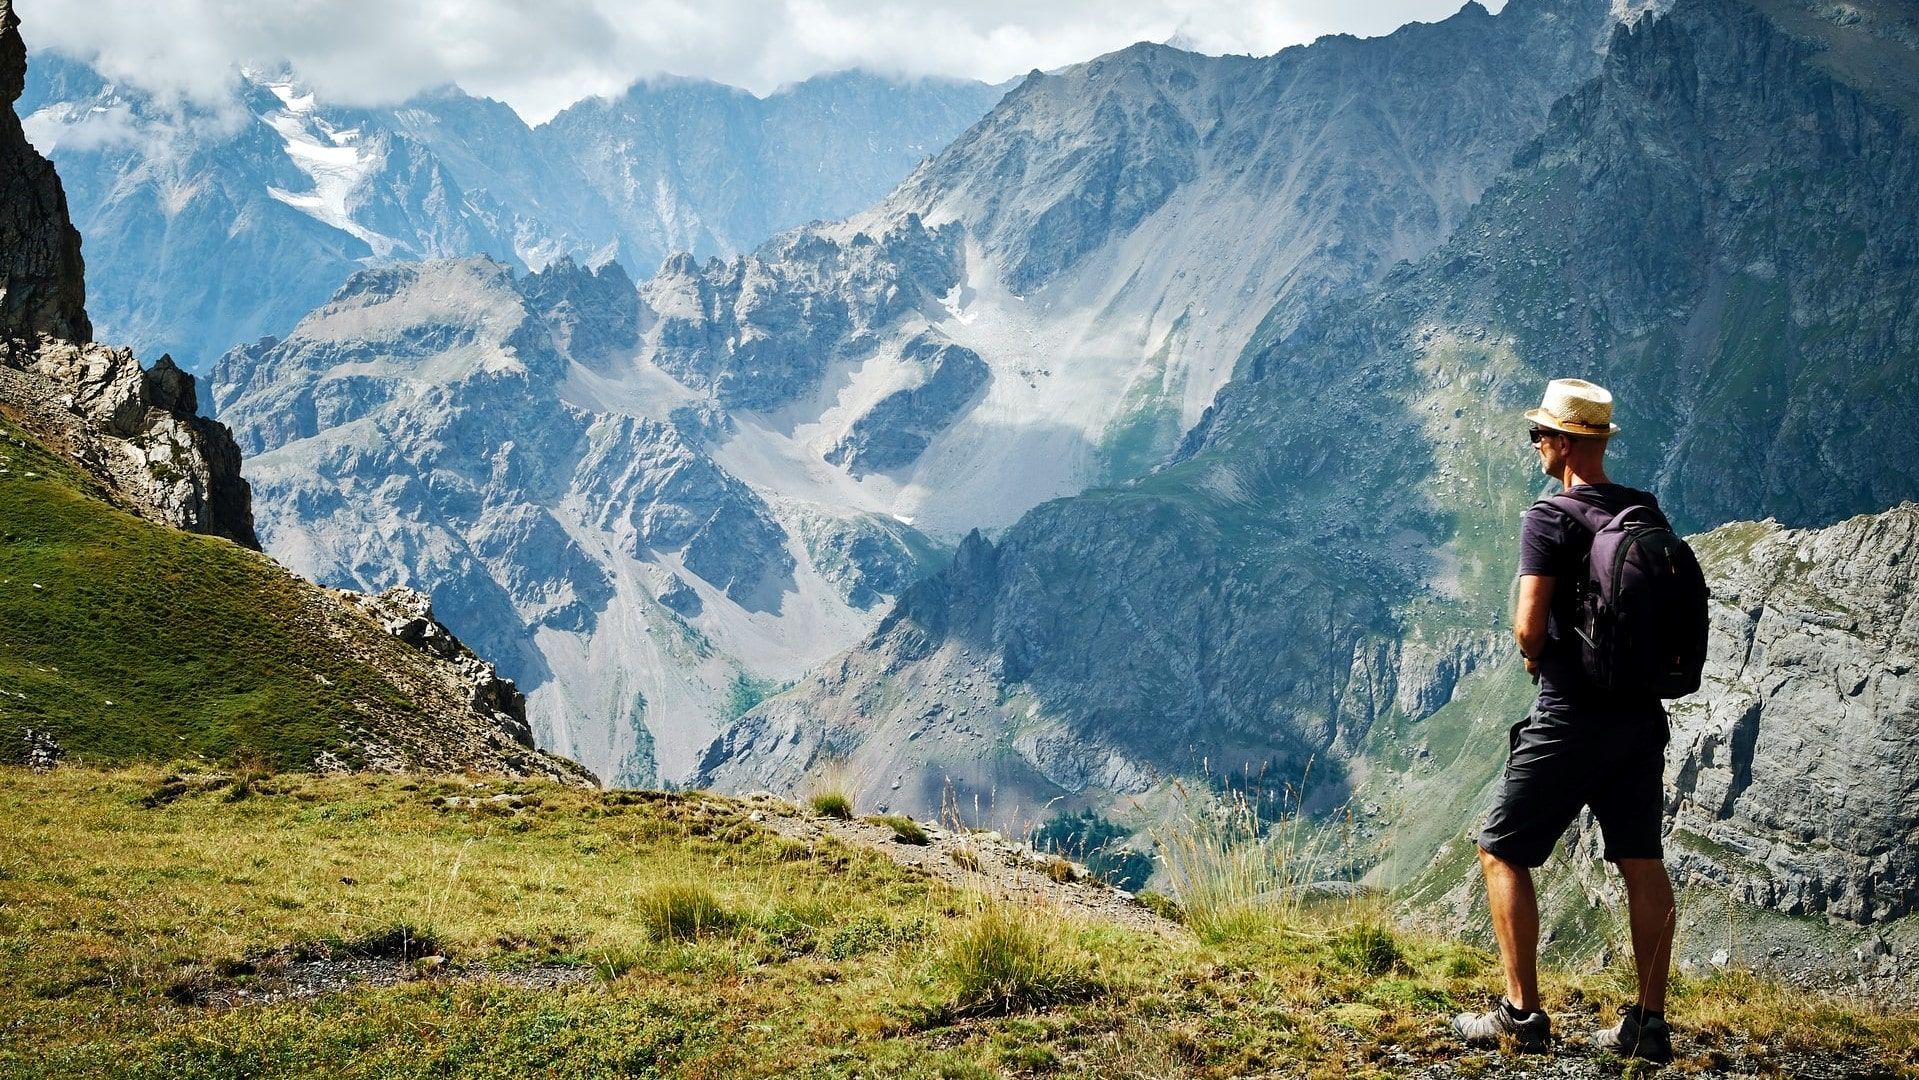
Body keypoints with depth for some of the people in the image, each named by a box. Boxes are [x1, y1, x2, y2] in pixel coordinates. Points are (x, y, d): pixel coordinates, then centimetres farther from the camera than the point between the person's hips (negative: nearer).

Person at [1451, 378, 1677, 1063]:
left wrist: (1535, 660, 2)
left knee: (1503, 852, 5)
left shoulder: (1549, 519, -13)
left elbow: (1528, 630, -18)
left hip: (1571, 718, -7)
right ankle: (1650, 1025, 12)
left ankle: (1522, 1014, 2)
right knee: (1642, 862, 9)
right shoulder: (1648, 512, 7)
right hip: (1642, 713, 7)